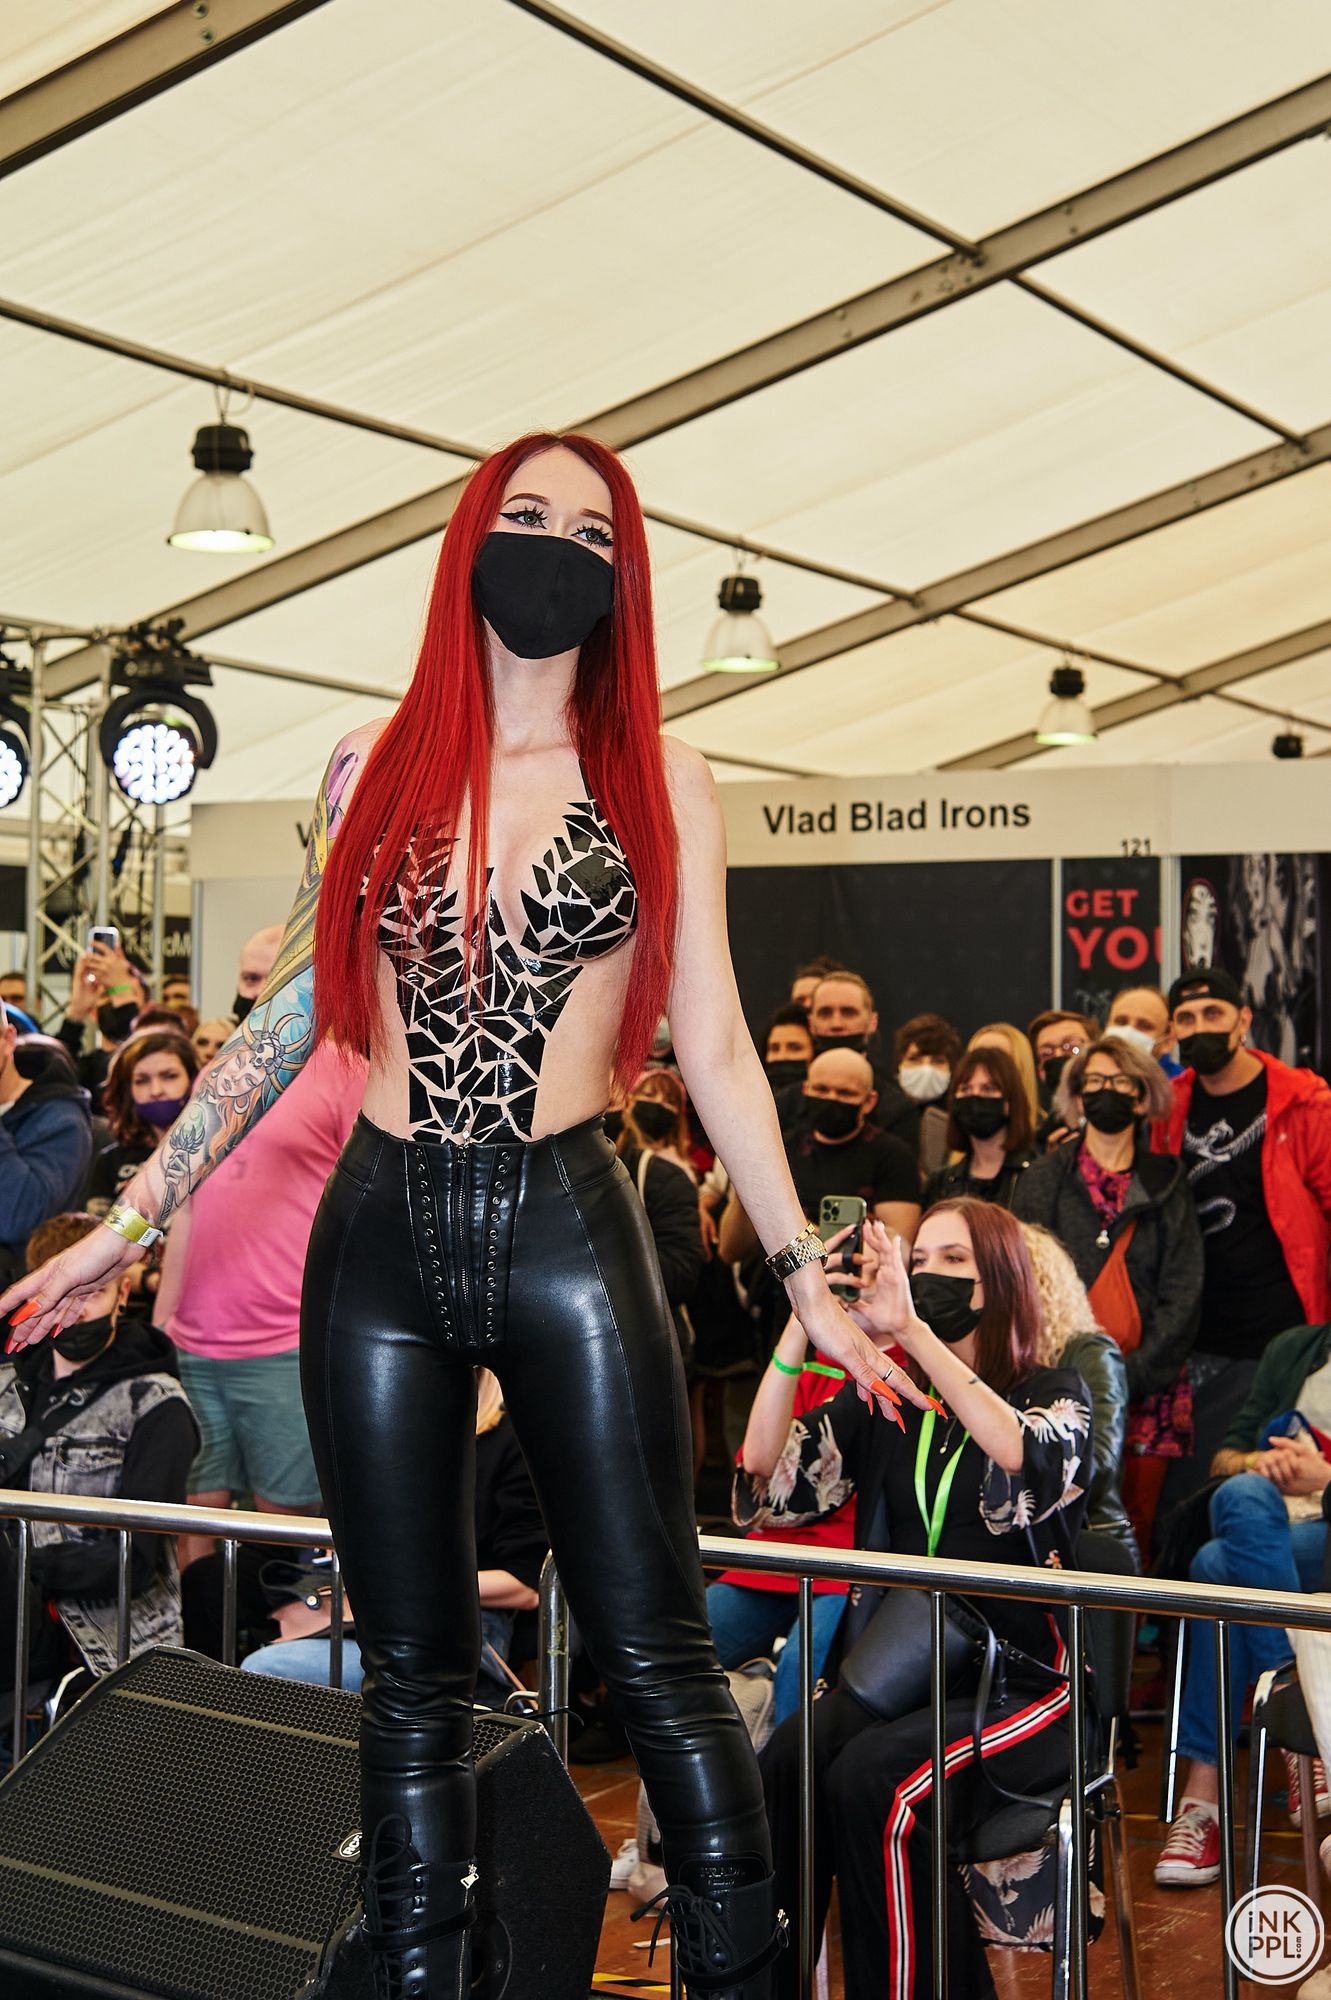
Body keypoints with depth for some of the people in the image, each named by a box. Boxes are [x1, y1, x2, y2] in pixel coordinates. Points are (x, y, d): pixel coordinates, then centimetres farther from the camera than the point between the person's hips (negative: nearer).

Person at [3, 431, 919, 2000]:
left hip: (568, 1237, -2)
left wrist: (804, 1277, 0)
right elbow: (293, 1011, 11)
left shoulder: (657, 782, 6)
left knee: (655, 1657, 0)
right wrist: (129, 1219, 9)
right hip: (381, 1239, 2)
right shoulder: (375, 767, 9)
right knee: (410, 1676, 10)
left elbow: (713, 1046, 4)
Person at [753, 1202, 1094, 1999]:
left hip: (1019, 1683, -3)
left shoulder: (1054, 1394, 4)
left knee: (873, 1781, -30)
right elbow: (763, 1496, -2)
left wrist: (912, 1330, -28)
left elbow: (1031, 1464, -22)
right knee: (783, 1767, -27)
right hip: (891, 1672, 3)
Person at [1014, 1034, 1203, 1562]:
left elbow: (1182, 1295, 4)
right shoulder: (1042, 1179, 10)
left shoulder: (1166, 1183, 11)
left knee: (1132, 1537, -1)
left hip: (1147, 1394, 1)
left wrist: (1130, 1377, -7)